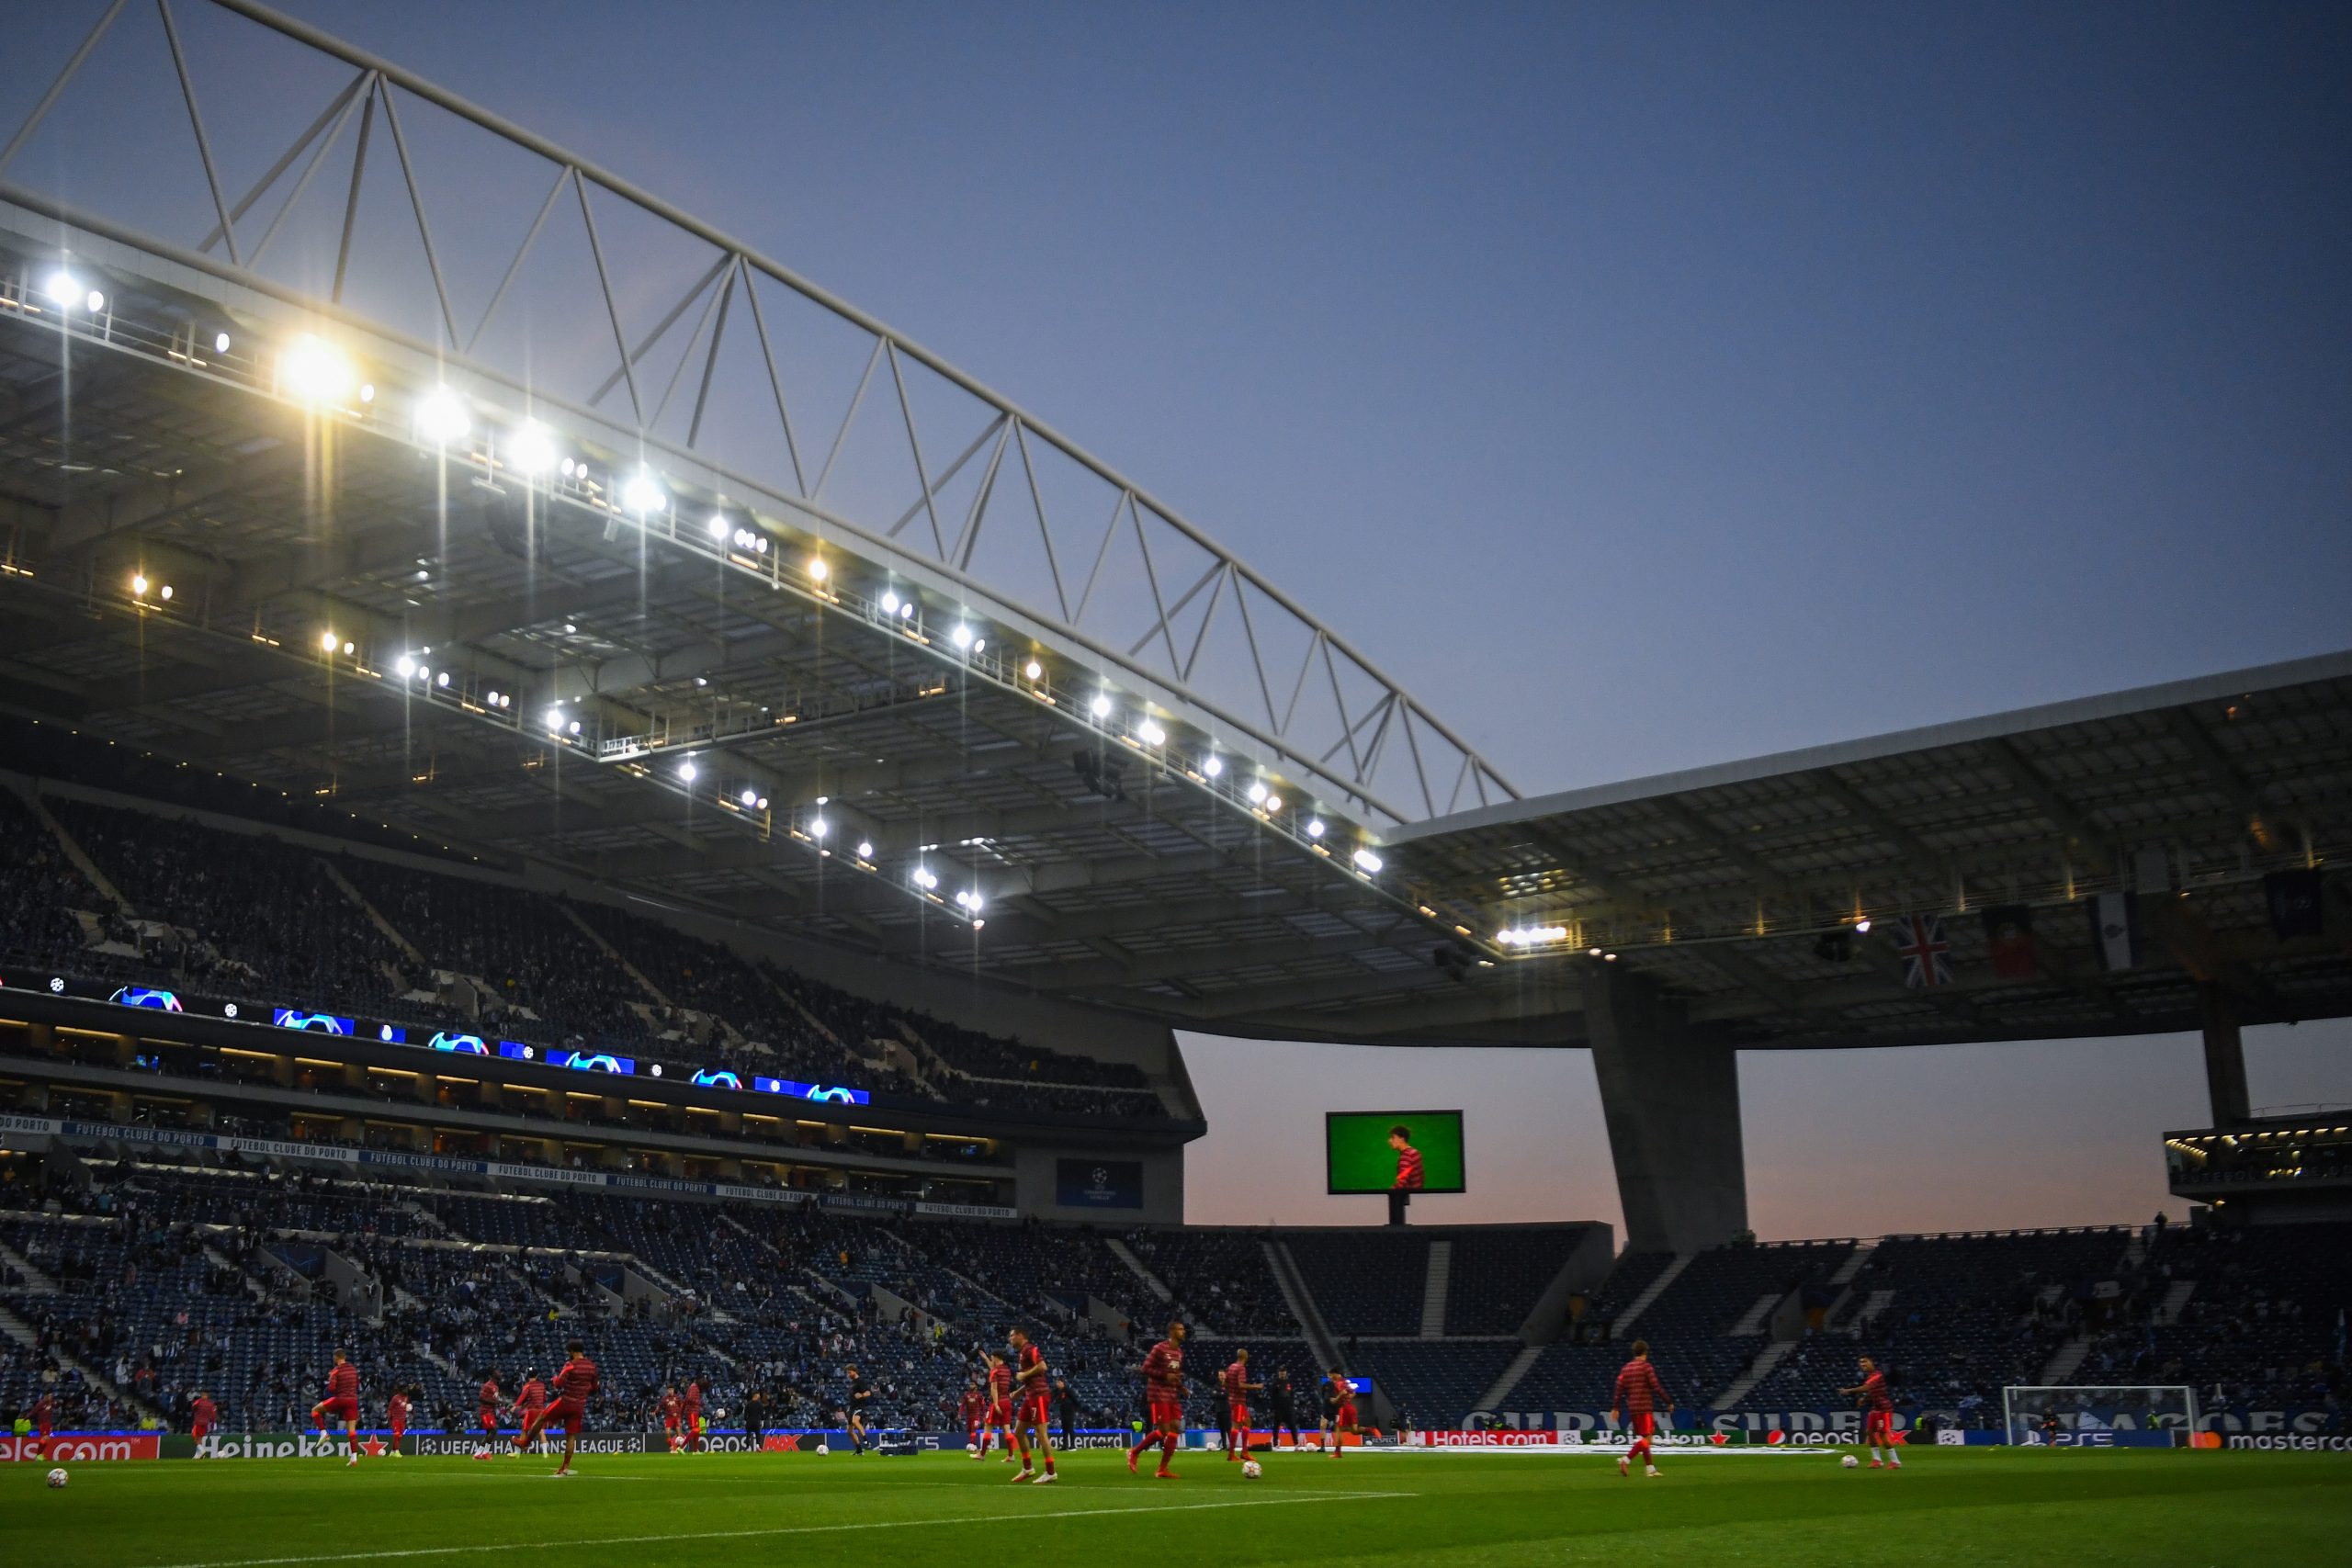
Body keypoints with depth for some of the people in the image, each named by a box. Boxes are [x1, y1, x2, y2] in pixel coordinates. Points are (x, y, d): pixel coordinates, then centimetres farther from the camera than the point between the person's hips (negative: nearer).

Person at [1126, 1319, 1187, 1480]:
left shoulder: (1179, 1352, 14)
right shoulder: (1159, 1348, -12)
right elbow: (1146, 1368, -14)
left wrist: (1181, 1386, 8)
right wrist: (1165, 1376, -21)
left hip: (1173, 1395, 8)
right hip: (1159, 1394, -8)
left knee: (1176, 1428, -2)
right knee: (1163, 1430, -11)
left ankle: (1162, 1469, 2)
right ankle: (1134, 1452, 9)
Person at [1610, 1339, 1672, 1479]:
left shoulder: (1625, 1368, 11)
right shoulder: (1646, 1367, -8)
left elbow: (1619, 1389, 7)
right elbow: (1657, 1387, -12)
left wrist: (1615, 1408, 8)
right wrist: (1669, 1403, -3)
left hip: (1632, 1409, 7)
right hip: (1645, 1408, -7)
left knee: (1641, 1437, 14)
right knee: (1646, 1438, -8)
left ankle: (1650, 1468, 15)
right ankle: (1626, 1459, -23)